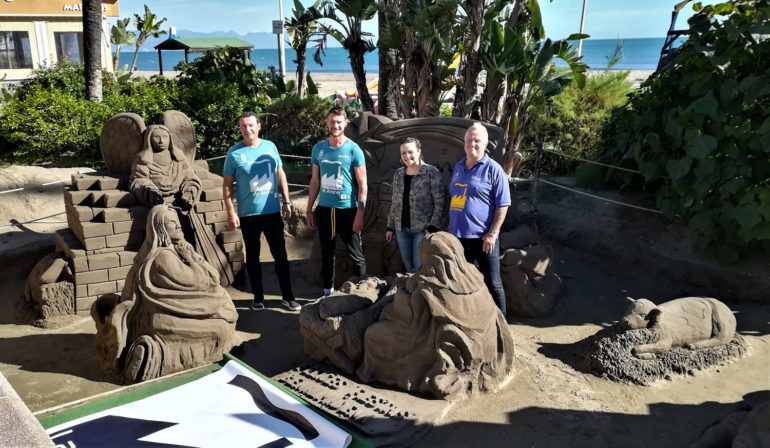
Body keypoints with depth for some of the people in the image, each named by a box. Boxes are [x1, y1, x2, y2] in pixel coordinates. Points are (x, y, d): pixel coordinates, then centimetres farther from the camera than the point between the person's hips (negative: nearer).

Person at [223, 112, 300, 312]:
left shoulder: (270, 146, 4)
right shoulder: (234, 153, -4)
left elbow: (281, 175, 12)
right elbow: (227, 185, -3)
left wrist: (286, 201, 8)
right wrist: (231, 213, -9)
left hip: (272, 211, 2)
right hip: (248, 214, -2)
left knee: (280, 254, 5)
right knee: (252, 256, 9)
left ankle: (288, 297, 14)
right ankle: (258, 297, 21)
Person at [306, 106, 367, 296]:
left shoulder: (353, 150, -5)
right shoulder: (318, 148, 7)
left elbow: (362, 184, -6)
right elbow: (315, 181, 12)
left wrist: (360, 213, -13)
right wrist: (309, 210, 9)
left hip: (347, 209, -4)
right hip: (324, 209, 4)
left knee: (356, 254, 1)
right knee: (327, 254, 13)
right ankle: (328, 291, 24)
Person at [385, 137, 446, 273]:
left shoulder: (431, 172, -7)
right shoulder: (398, 174, 10)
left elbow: (440, 201, -10)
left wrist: (433, 227, -15)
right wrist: (390, 226, 15)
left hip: (422, 229, -5)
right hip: (402, 229, 5)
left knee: (420, 268, -3)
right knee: (408, 267, 12)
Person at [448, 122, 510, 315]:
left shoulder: (493, 169, -7)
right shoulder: (458, 167, 13)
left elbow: (502, 205, -10)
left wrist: (492, 234, -16)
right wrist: (450, 227, 16)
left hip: (483, 238, -6)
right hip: (458, 236, 7)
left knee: (492, 284, 1)